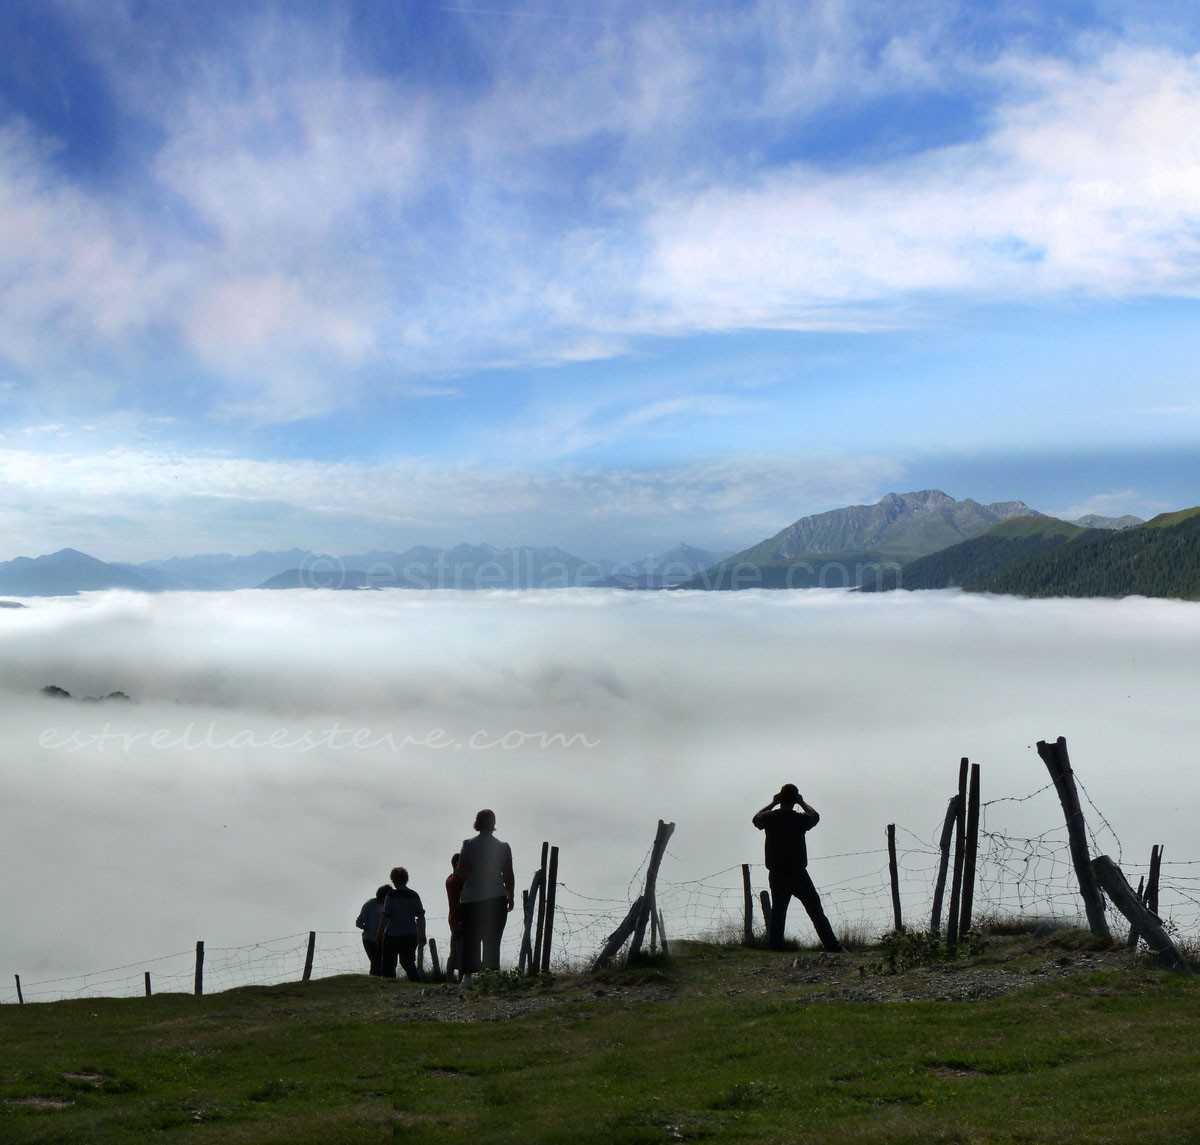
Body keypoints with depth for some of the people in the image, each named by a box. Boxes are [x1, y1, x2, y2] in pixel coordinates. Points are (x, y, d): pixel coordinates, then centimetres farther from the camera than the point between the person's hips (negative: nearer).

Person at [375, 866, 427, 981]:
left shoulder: (391, 895, -11)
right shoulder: (414, 895, 4)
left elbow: (386, 917, -11)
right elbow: (421, 917, 5)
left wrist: (380, 932, 2)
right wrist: (422, 935, 12)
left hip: (393, 935, -5)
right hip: (411, 935, 5)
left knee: (388, 964, 5)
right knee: (408, 962, 16)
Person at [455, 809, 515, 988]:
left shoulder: (468, 845, -4)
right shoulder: (503, 847, -1)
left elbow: (461, 874, -8)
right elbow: (509, 876, 2)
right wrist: (510, 896, 13)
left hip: (471, 899, 0)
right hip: (496, 899, 0)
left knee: (470, 940, 7)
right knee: (492, 942, 5)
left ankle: (468, 975, -2)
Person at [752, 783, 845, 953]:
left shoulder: (770, 817, -6)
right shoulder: (800, 819, -12)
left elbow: (756, 818, 18)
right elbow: (815, 816, 10)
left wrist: (773, 803, 19)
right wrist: (802, 802, 17)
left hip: (776, 875, 3)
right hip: (798, 874, -3)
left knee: (777, 912, 12)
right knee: (816, 911, 4)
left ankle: (774, 947, 9)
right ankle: (833, 947, 6)